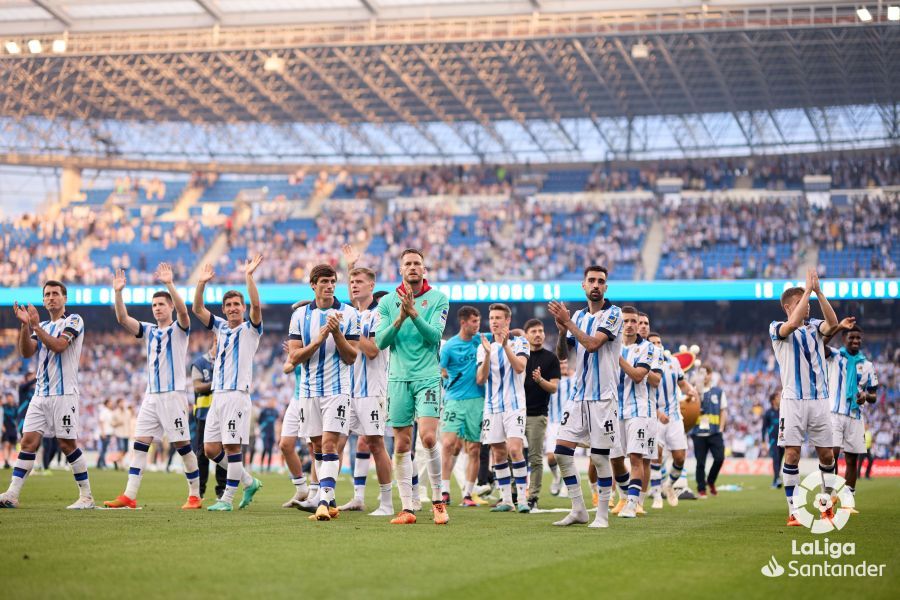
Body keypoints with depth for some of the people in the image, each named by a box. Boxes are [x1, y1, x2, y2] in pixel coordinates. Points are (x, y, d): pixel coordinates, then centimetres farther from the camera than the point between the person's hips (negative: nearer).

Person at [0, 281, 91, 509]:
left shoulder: (73, 321, -1)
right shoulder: (42, 326, 18)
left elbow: (58, 345, -16)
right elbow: (26, 352, 3)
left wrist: (35, 326, -17)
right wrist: (25, 325, -10)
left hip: (64, 394, -6)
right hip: (41, 394, 6)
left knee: (68, 445, -4)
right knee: (28, 441, -3)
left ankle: (86, 496, 5)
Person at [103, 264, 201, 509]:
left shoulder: (179, 329, 0)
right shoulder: (149, 330, 15)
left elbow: (182, 310, -22)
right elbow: (123, 319, 4)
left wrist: (170, 284, -33)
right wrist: (118, 292, -10)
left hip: (173, 394, -6)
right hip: (151, 395, 6)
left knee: (182, 445, -4)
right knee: (140, 444, -1)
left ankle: (195, 496, 4)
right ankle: (129, 496, -4)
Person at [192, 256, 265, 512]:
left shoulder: (250, 329, 1)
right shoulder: (221, 327, 17)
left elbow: (256, 306, -18)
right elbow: (197, 309, 9)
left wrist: (249, 276, -24)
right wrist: (202, 283, -2)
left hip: (237, 394, -7)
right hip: (217, 395, 7)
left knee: (232, 447, -9)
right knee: (210, 449, 4)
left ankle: (227, 498, -4)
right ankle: (249, 482, 19)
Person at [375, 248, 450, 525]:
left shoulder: (438, 299, 3)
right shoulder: (388, 301, 9)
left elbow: (434, 335, -8)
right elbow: (380, 341, 2)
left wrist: (414, 313, -19)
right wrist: (400, 319, -12)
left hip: (428, 376, -2)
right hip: (398, 378, 2)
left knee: (428, 437, -15)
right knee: (401, 444, 1)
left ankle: (438, 500, 0)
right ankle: (407, 508, 6)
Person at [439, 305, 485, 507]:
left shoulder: (480, 340, 7)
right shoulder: (449, 346, -2)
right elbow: (440, 373, 1)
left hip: (477, 400, 3)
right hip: (454, 400, -3)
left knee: (474, 449, 1)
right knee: (448, 444, -14)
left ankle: (467, 494, 8)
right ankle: (445, 491, -6)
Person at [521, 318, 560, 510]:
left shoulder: (550, 358, 4)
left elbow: (554, 388, -2)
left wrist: (540, 380, -21)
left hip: (537, 414, -3)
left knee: (535, 458, -2)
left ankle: (533, 497, 2)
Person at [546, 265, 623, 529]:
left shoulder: (613, 314, -5)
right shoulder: (578, 316, 13)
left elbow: (592, 344, -19)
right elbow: (562, 355, 12)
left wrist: (568, 322, -14)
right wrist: (561, 331, -5)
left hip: (602, 396, -6)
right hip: (578, 395, 6)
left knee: (599, 457, -4)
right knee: (561, 452, 1)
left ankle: (602, 514, 6)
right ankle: (578, 510, 11)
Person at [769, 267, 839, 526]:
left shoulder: (815, 327, 10)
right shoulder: (777, 329, 0)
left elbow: (833, 323, -12)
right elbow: (792, 324, -24)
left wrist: (819, 292, -19)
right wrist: (808, 290, -21)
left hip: (819, 400, 3)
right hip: (793, 400, -3)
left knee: (826, 455, 4)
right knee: (792, 455, -7)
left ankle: (826, 502, 22)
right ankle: (793, 511, -3)